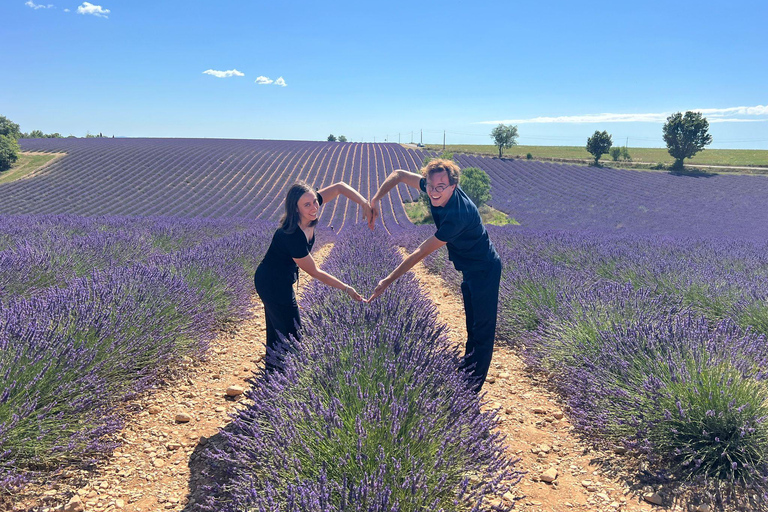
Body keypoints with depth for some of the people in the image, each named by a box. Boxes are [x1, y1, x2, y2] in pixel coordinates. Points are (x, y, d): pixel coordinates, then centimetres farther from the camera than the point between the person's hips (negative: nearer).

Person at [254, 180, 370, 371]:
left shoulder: (309, 211, -13)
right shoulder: (293, 236, -33)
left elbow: (339, 187, -4)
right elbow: (315, 272, -22)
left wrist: (364, 203, -18)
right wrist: (346, 288, -15)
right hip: (274, 284, -9)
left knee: (276, 330, 22)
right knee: (290, 334, 2)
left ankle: (272, 372, 39)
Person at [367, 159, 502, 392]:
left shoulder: (458, 216, -37)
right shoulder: (435, 188, -14)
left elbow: (421, 253, -32)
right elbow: (399, 174, -1)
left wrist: (388, 280, -25)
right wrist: (375, 200, -14)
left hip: (484, 270, -9)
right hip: (470, 268, 9)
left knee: (483, 326, 2)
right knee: (471, 320, 24)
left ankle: (476, 382, 14)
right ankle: (469, 361, 43)